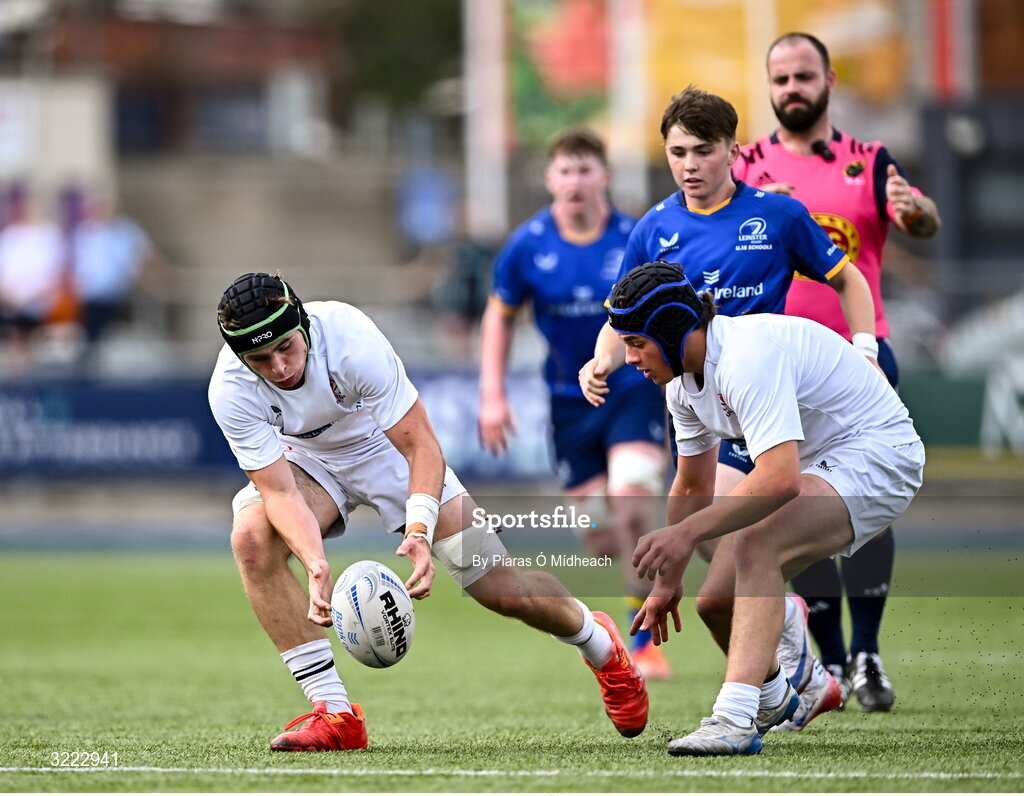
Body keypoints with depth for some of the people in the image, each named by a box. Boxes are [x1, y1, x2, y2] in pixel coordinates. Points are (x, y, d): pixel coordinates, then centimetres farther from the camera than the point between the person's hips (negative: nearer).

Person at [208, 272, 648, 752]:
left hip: (387, 448, -2)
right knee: (251, 539, -30)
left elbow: (421, 446, -31)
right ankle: (335, 715, -22)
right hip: (308, 459, 2)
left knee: (502, 589, -6)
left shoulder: (352, 339, -35)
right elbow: (278, 491, -29)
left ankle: (600, 644, 30)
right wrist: (315, 564, -47)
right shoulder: (230, 391, -30)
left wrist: (419, 531, -46)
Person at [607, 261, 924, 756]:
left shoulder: (749, 355, -29)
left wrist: (686, 532, -39)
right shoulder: (683, 380, 1)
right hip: (814, 462, 10)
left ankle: (736, 719, -43)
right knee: (715, 601, 3)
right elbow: (692, 487, 17)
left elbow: (780, 479, -40)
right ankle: (773, 697, 33)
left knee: (755, 549, -32)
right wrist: (668, 581, 20)